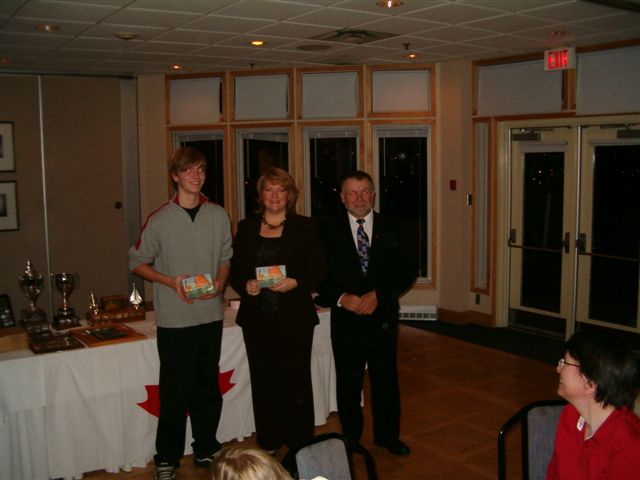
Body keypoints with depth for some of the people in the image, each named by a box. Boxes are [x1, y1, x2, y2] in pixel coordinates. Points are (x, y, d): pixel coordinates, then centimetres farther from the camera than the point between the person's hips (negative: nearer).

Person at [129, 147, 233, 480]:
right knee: (175, 390, 2)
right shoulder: (160, 220, -5)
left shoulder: (218, 216, 5)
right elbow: (137, 261, 1)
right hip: (174, 318, -3)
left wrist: (221, 282, -6)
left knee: (208, 386, 13)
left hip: (210, 314, 3)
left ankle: (206, 449, 28)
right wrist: (171, 281, -13)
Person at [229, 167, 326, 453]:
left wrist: (295, 283, -16)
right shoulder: (246, 228, 11)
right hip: (257, 319, 3)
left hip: (294, 319, -2)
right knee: (263, 381, 8)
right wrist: (245, 285, -10)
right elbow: (235, 270, 10)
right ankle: (268, 444, 21)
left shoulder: (304, 227, 4)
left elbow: (318, 269, 0)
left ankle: (300, 445, 14)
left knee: (296, 381, 0)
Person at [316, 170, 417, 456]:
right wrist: (341, 298, -17)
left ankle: (388, 436, 32)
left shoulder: (391, 229, 3)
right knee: (348, 382, 10)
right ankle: (351, 439, 28)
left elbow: (408, 270, -1)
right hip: (346, 318, -1)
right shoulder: (329, 232, -1)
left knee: (386, 379, 13)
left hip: (383, 317, 1)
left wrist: (378, 294, -14)